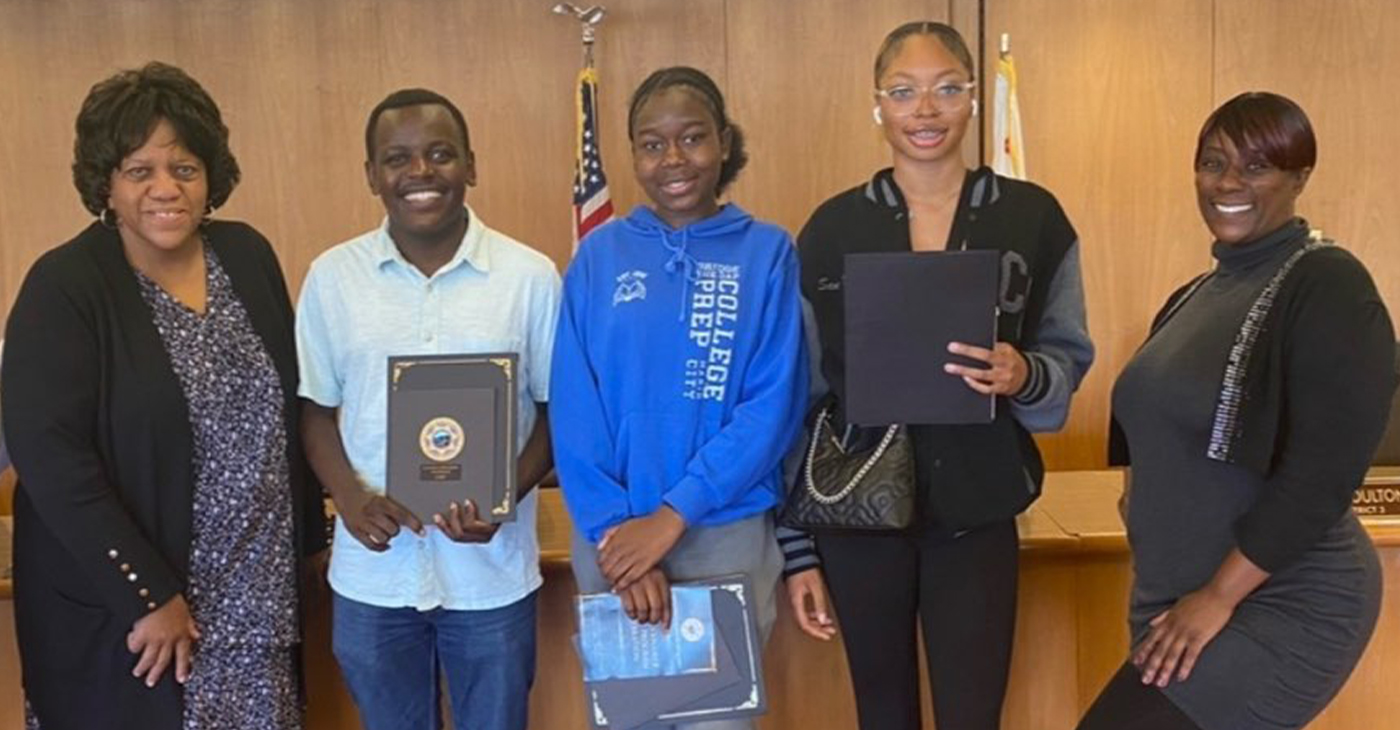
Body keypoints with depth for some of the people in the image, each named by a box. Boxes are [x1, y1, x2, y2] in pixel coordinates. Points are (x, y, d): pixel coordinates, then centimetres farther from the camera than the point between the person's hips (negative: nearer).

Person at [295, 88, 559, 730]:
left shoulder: (530, 276, -6)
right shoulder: (331, 277, -2)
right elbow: (315, 409, 5)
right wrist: (349, 497, -12)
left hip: (493, 573, -1)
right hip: (372, 574, 2)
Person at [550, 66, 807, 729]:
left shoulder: (768, 253, -3)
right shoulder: (599, 256, 0)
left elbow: (774, 406, -10)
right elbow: (574, 411, -4)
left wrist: (673, 513, -16)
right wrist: (612, 527, -14)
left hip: (728, 535, -1)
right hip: (612, 537, 2)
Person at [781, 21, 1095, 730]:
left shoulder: (1033, 217, 0)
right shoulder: (833, 228, -1)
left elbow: (1067, 361, 6)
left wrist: (1024, 377, -19)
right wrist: (795, 546, -1)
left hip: (976, 516, 0)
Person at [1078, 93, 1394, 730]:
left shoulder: (1328, 288, -13)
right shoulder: (1195, 296, 11)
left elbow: (1322, 475, -20)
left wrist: (1219, 596, -19)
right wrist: (1172, 598, 10)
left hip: (1279, 608, -7)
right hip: (1176, 601, 8)